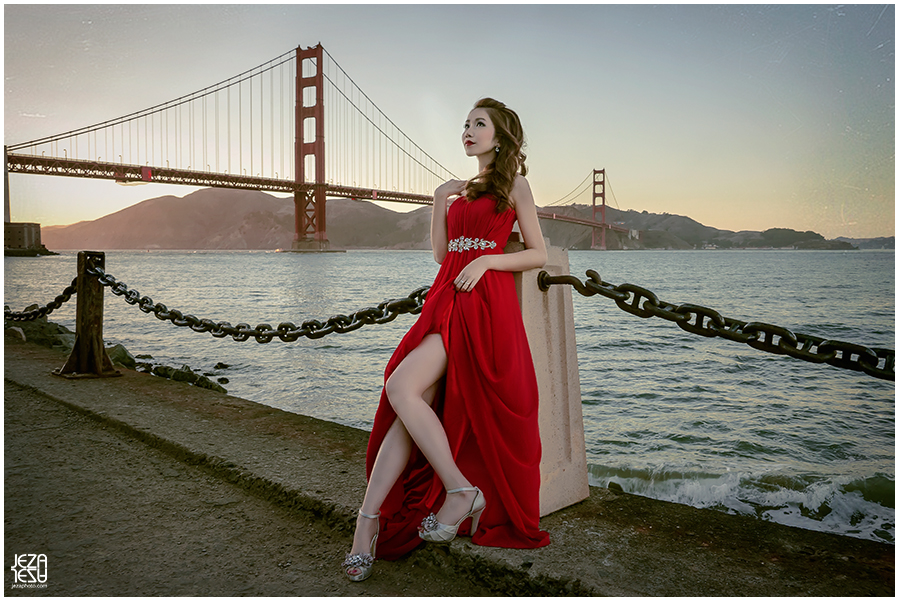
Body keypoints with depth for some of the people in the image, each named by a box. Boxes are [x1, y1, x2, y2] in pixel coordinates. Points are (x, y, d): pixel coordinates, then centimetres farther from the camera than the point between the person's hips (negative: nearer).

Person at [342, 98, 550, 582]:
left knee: (401, 387, -24)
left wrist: (486, 260, -12)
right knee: (412, 403, -11)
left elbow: (538, 254, 1)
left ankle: (461, 490, -14)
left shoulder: (514, 184, 7)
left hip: (483, 306, -6)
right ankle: (368, 523, -14)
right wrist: (439, 203, 11)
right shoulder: (462, 189, 27)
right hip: (445, 300, 6)